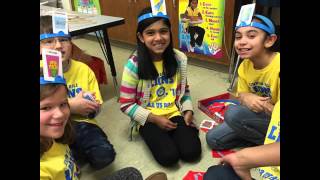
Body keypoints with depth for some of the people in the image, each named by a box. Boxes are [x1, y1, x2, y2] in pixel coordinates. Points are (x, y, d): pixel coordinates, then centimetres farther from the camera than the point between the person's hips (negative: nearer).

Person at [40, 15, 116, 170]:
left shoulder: (83, 69, 1)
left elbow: (96, 108, 4)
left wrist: (88, 107, -20)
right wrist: (71, 106, -24)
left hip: (80, 123, 1)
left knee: (104, 155, -23)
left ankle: (75, 154, 10)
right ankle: (79, 155, 1)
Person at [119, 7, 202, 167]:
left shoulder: (179, 58, -5)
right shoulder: (134, 64, -17)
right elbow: (126, 104, -11)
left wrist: (188, 110, -6)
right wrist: (155, 119, -16)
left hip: (174, 113, 3)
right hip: (148, 119, -2)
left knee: (192, 152, -12)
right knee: (169, 157, -18)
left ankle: (170, 133, 14)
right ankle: (156, 135, 11)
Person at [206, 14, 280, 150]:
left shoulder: (277, 68, -28)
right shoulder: (244, 67, -7)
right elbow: (242, 96, 1)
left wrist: (252, 99, -25)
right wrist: (245, 98, -22)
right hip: (258, 118, 6)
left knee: (234, 113, -30)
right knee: (213, 139, 1)